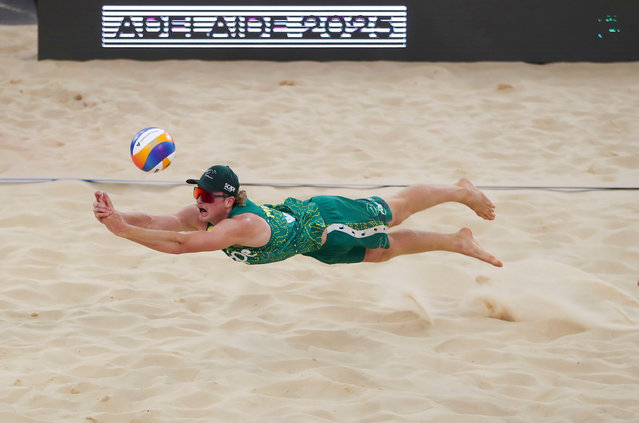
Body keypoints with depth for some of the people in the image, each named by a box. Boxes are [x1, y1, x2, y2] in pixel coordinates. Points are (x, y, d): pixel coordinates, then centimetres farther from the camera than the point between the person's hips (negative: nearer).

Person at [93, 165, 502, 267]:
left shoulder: (242, 226, -44)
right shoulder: (202, 215, -22)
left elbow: (179, 244, -53)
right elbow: (155, 223, -29)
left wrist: (123, 231, -57)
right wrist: (117, 216, -48)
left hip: (327, 222, -6)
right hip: (309, 230, 6)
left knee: (396, 211, 19)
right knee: (387, 248, 24)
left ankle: (462, 191, 43)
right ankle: (460, 242, 44)